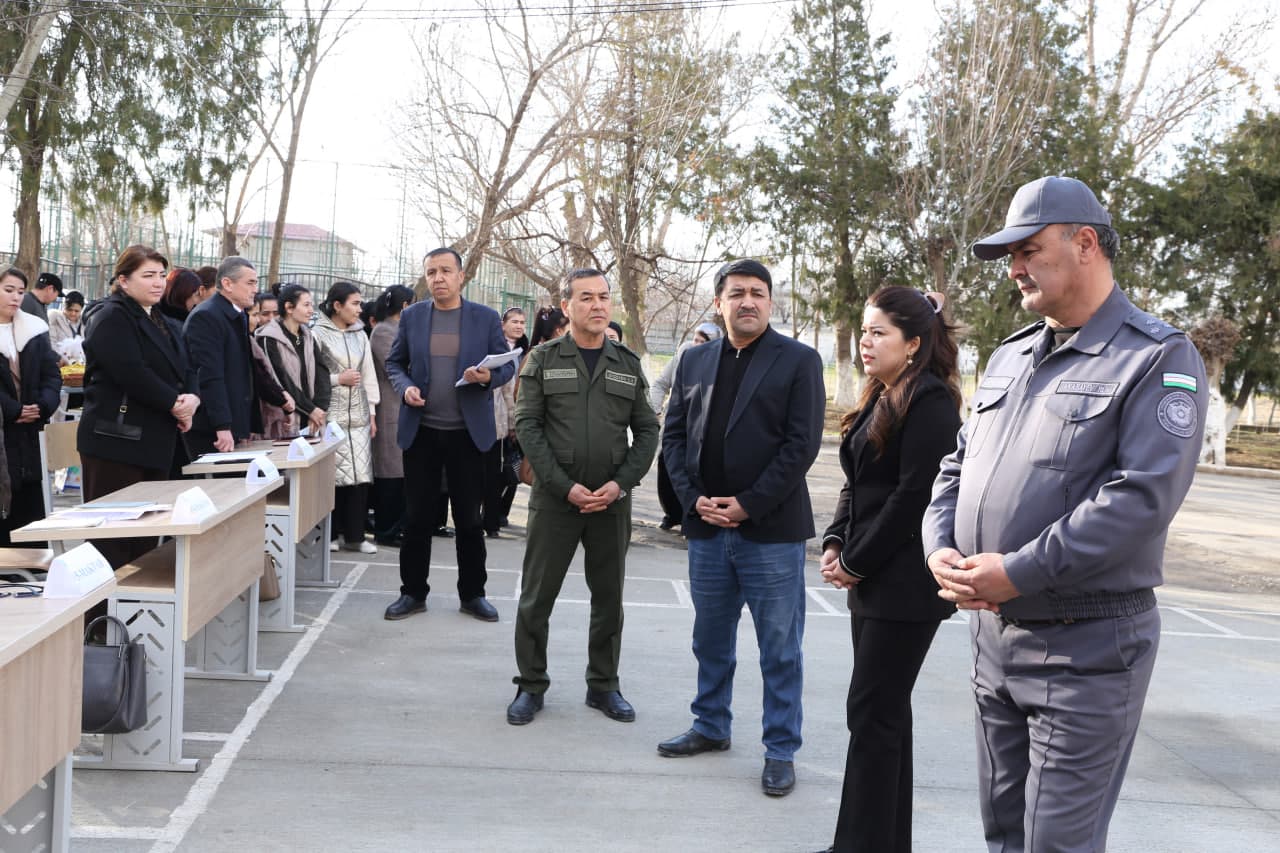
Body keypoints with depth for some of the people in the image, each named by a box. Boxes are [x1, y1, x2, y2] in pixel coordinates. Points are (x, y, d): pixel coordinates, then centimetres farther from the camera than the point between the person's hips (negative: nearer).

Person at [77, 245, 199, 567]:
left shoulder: (166, 324, 20)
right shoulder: (112, 319, -8)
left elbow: (187, 370, 15)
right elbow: (131, 373, -19)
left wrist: (192, 398, -7)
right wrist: (174, 404, -12)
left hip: (157, 441, 8)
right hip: (118, 441, -8)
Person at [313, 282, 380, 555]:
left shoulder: (360, 335, 14)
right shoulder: (319, 334, -4)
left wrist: (372, 413, 11)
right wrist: (337, 379, -8)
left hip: (358, 416, 5)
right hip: (330, 415, -5)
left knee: (360, 474, 2)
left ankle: (354, 535, 9)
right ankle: (331, 534, 7)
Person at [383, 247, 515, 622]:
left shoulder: (486, 317, 1)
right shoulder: (412, 316, 5)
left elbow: (507, 365, 3)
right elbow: (394, 362, 12)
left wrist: (489, 377, -18)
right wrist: (404, 387, -8)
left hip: (468, 431, -1)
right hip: (421, 430, 1)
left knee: (469, 518, 7)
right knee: (418, 517, 7)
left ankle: (472, 594, 19)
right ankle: (413, 592, 18)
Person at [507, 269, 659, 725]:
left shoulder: (628, 364, 8)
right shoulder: (544, 359, 1)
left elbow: (647, 430, 6)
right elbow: (527, 425, -5)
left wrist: (620, 483, -8)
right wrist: (565, 486, -13)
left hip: (612, 501, 2)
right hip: (554, 499, -2)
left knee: (609, 598, 10)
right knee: (536, 598, 4)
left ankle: (603, 685, 24)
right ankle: (531, 686, 18)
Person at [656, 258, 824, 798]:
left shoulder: (799, 361, -3)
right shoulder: (694, 362, 11)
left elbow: (803, 443, -10)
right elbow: (674, 434, 10)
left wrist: (748, 504, -14)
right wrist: (693, 498, -5)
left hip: (772, 530, -4)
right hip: (707, 529, 5)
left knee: (780, 649, 3)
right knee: (711, 640, 17)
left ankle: (781, 750, 15)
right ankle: (711, 727, 34)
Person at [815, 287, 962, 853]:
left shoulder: (930, 401, -14)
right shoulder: (880, 399, 15)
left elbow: (915, 494, -19)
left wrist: (857, 562, -14)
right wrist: (835, 543, 1)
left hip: (906, 584, -9)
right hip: (872, 580, 9)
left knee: (873, 712, -5)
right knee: (885, 711, 14)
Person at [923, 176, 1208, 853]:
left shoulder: (1158, 358, -10)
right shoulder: (1010, 357, 14)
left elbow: (1143, 495, -21)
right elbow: (958, 466, 15)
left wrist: (1017, 572, -23)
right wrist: (941, 549, -5)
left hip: (1087, 649, -7)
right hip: (992, 633, 7)